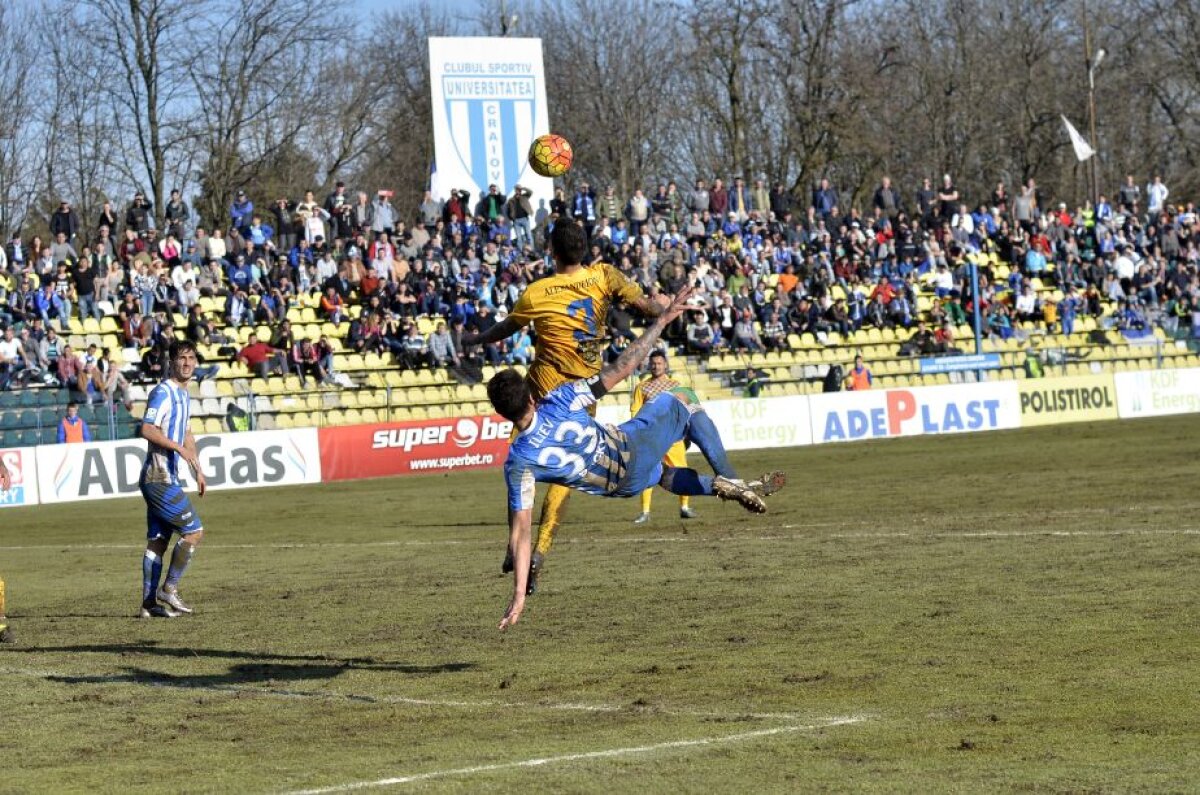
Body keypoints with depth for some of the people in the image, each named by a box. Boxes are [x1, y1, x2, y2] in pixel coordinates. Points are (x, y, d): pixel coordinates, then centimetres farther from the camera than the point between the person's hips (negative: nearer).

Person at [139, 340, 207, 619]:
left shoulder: (183, 394, 18)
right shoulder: (163, 392, -13)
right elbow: (147, 429, -24)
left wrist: (198, 470, 27)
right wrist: (180, 449, -28)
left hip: (166, 478, 9)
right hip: (159, 478, -9)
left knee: (157, 541, 8)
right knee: (194, 531, -9)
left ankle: (149, 603, 10)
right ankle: (169, 588, -2)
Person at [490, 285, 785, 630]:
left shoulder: (517, 464, -20)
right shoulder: (559, 401, -26)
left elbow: (520, 532, -22)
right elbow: (620, 369, -22)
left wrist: (518, 596, -19)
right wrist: (662, 320, -13)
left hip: (621, 486, 4)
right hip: (632, 450, -4)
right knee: (682, 399, 19)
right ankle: (728, 479, 11)